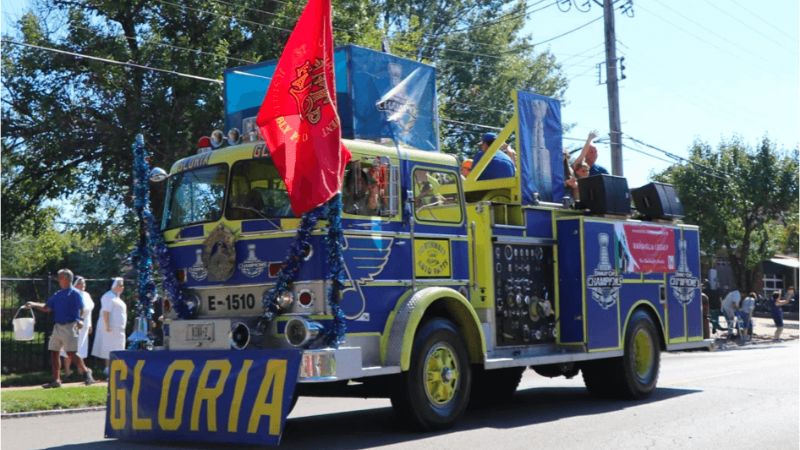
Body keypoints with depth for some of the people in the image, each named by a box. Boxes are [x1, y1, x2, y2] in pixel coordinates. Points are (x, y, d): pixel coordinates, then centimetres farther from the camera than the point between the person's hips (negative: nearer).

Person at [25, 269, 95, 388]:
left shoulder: (75, 293, -7)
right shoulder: (57, 295, 15)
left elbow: (82, 310, -14)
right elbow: (47, 308, 15)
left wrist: (80, 321, -27)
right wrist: (34, 305, 3)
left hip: (69, 327, -8)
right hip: (57, 327, 8)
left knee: (71, 353, -12)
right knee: (54, 352, 6)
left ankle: (86, 372, 4)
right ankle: (56, 380, 12)